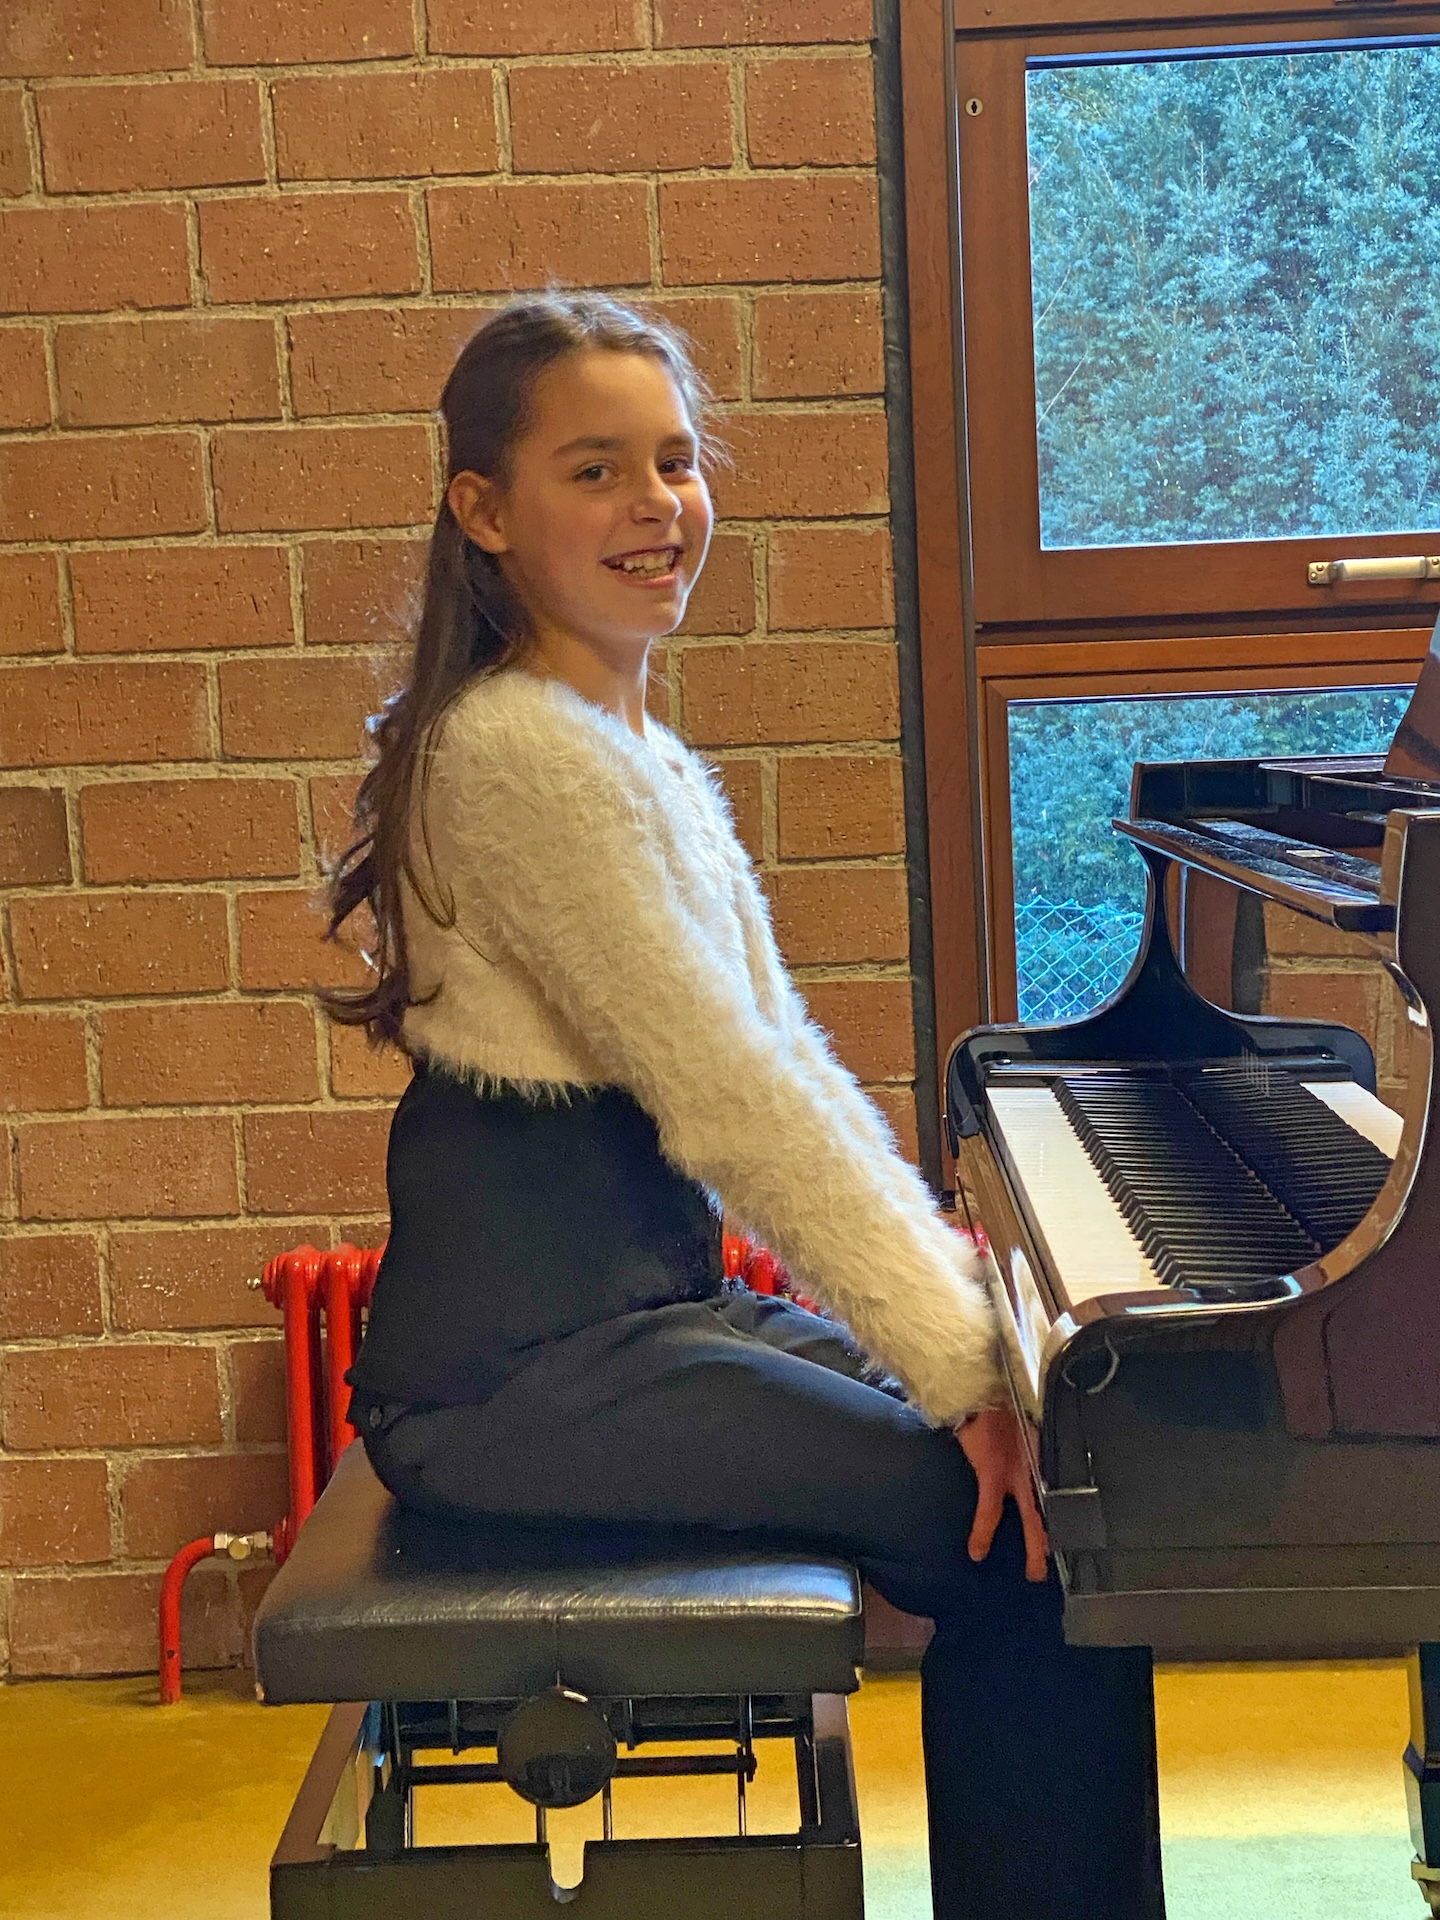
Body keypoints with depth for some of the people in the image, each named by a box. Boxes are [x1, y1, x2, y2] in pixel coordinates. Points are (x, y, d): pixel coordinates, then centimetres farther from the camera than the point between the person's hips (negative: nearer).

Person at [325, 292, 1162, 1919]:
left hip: (627, 1299, 10)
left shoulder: (627, 747, 13)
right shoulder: (522, 753, -18)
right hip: (521, 1370, -10)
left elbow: (774, 1051, 13)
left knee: (1021, 1445, 9)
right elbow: (729, 1097, -22)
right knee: (1035, 1536, -12)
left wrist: (934, 1268, 4)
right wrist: (956, 1360, -20)